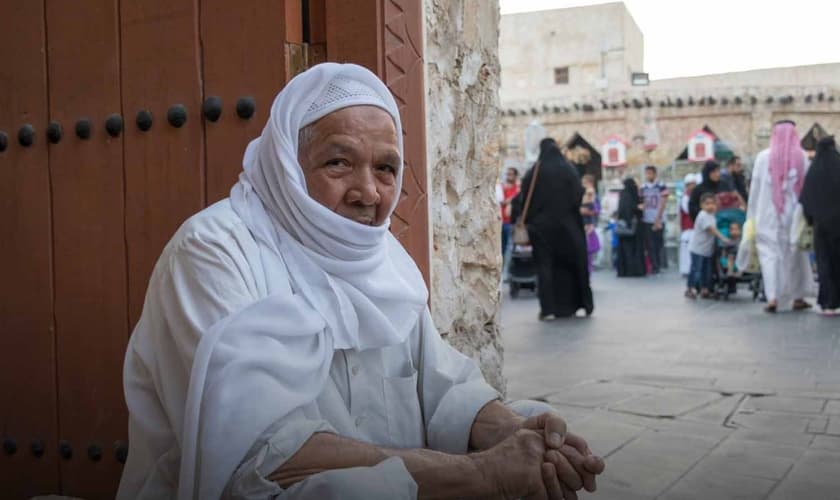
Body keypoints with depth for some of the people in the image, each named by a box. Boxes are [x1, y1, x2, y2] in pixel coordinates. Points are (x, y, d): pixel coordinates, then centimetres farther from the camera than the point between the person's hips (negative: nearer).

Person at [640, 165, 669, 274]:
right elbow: (642, 203, 13)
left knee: (659, 244, -1)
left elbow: (662, 204, -7)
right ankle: (654, 266, 10)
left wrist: (658, 220, -11)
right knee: (649, 245, 4)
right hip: (646, 221, 4)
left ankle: (658, 265, 6)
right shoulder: (643, 187, 11)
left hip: (657, 221, -4)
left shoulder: (661, 186, -3)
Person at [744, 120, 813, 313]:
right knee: (796, 253, 14)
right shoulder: (801, 157, -2)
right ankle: (797, 297, 20)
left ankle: (773, 298, -10)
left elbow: (755, 188, -1)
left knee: (770, 253, 1)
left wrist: (753, 215, 6)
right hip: (794, 213, 1)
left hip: (770, 214, -1)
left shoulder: (763, 157, -3)